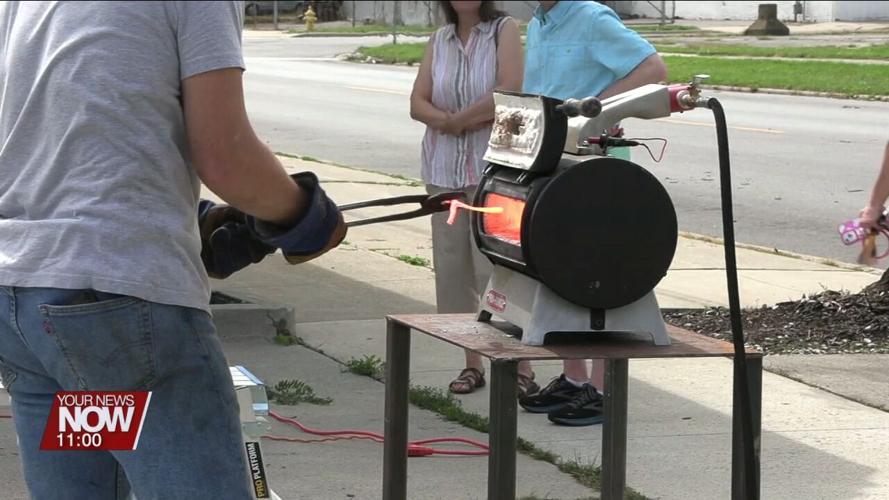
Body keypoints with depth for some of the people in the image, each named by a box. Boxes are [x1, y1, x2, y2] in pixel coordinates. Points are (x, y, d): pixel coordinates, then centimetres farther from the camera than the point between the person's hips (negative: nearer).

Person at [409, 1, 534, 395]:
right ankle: (472, 364, 13)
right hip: (445, 170, 5)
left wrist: (457, 119, -4)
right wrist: (448, 121, -12)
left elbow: (508, 95, -12)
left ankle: (522, 367, -8)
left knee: (495, 267, -11)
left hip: (493, 167, -5)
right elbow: (418, 103, 7)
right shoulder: (440, 40, 14)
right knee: (452, 267, 4)